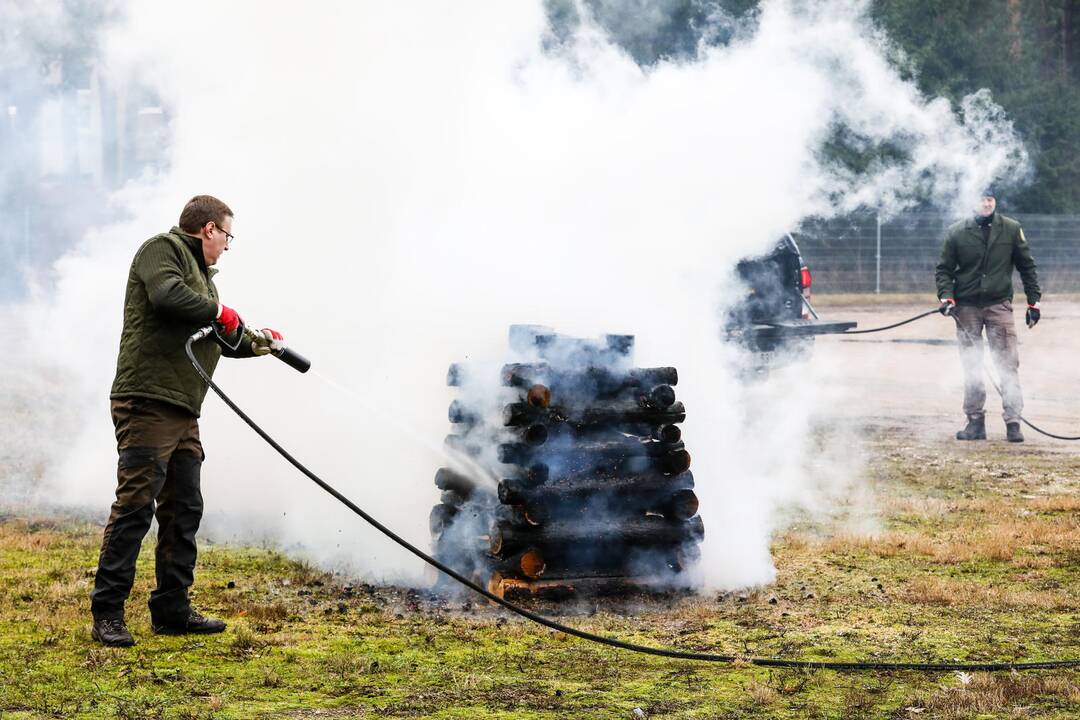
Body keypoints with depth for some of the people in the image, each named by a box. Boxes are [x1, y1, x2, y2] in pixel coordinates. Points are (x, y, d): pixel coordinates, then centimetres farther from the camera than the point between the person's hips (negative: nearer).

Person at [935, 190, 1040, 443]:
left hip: (999, 306, -1)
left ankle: (1013, 423, -6)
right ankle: (975, 422, 11)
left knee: (1008, 364, -7)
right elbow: (944, 269, 5)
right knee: (971, 368, 4)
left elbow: (1027, 267, 8)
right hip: (966, 307, 1)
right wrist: (946, 296, -11)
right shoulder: (957, 232, 2)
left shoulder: (1011, 229, 3)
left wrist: (1034, 301, 5)